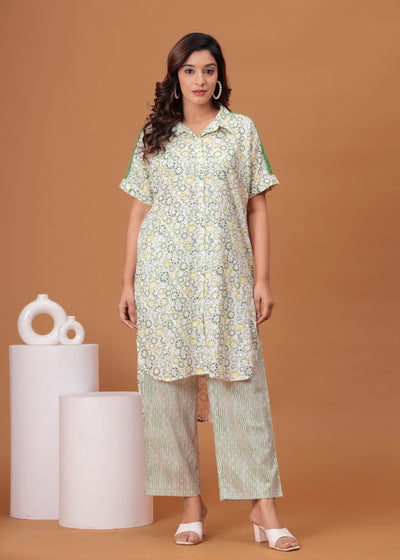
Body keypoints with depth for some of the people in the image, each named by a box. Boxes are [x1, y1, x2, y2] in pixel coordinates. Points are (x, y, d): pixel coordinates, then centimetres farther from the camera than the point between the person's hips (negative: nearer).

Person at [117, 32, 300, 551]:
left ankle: (264, 507, 0)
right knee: (169, 389, 2)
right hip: (164, 276, 1)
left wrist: (263, 279, -1)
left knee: (241, 385, -5)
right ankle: (191, 506, 13)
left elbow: (257, 208, 6)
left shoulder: (242, 131, 6)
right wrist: (128, 283, 5)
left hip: (226, 276, -1)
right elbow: (139, 213, 10)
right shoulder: (153, 137, 8)